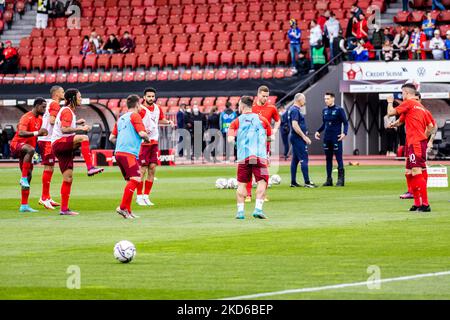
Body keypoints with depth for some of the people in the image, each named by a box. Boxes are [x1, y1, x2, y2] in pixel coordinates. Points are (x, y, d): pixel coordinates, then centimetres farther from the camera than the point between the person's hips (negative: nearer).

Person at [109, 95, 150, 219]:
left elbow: (112, 138, 23)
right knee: (136, 179, -17)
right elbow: (142, 133, -12)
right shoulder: (135, 116, -1)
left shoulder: (121, 118, 23)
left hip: (118, 153, 9)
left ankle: (128, 210, 7)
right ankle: (123, 207, -26)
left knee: (131, 181, 13)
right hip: (128, 153, -9)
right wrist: (147, 139, 8)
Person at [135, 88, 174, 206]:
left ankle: (146, 196, 11)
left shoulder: (157, 109, 8)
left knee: (152, 169, 3)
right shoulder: (141, 110, -13)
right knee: (143, 170, -5)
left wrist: (168, 122, 9)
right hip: (143, 143, -6)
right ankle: (139, 196, 6)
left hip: (154, 142, 6)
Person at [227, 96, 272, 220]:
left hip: (243, 157, 1)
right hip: (260, 156, -1)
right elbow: (269, 137, 23)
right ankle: (258, 208, -18)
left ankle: (240, 210, 3)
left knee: (241, 184, 8)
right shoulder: (262, 120, 15)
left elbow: (230, 140, -2)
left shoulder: (236, 122, 11)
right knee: (262, 182, -4)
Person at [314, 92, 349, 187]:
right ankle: (329, 179, 14)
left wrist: (344, 133, -20)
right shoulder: (324, 110, 11)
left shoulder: (339, 110, -6)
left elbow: (345, 123, -5)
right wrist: (318, 131, 7)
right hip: (327, 138, 6)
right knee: (328, 159, 9)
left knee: (339, 158, -5)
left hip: (336, 138, -6)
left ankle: (341, 179, -3)